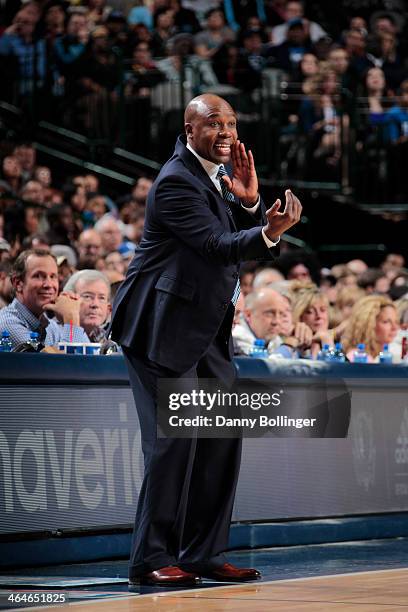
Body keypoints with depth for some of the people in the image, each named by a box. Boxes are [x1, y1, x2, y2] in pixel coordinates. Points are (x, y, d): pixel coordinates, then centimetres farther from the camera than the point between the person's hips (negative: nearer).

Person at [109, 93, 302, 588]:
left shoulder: (220, 172, 12)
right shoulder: (177, 181, -16)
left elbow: (244, 237, 9)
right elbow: (217, 246, -27)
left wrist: (250, 202, -9)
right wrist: (270, 232, -41)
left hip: (206, 326, 9)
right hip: (164, 325, -9)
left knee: (222, 435, 7)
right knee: (174, 437, -11)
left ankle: (204, 553, 13)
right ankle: (151, 560, -6)